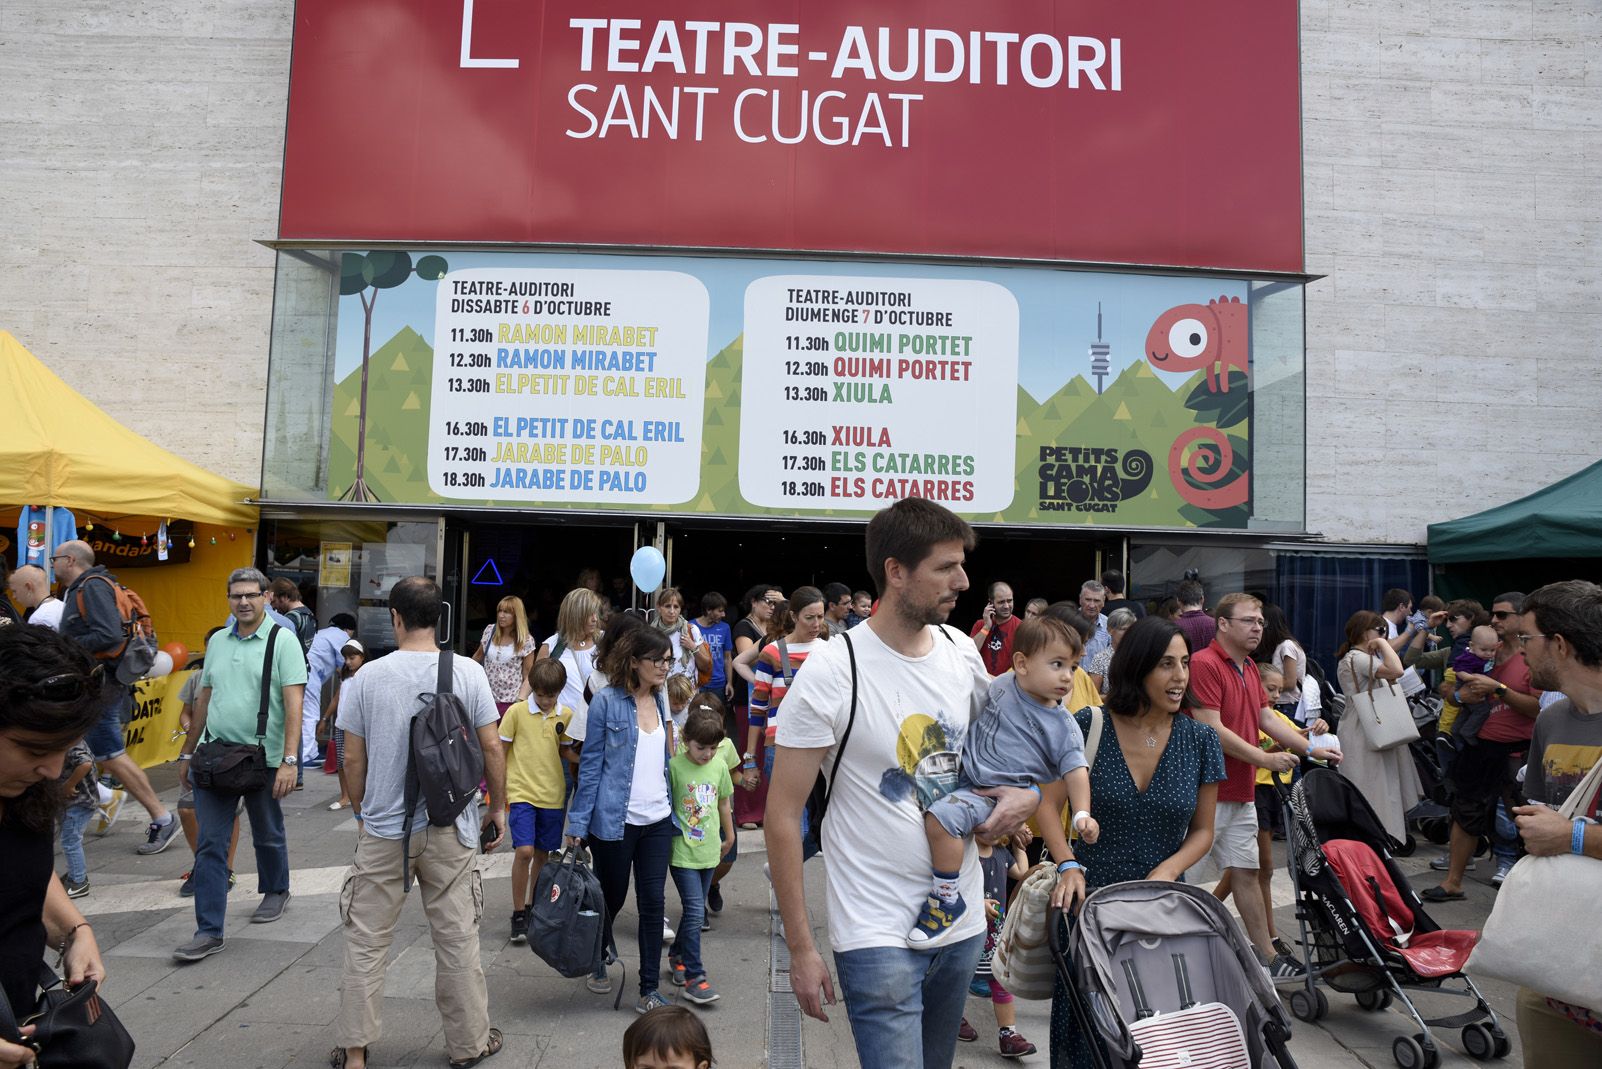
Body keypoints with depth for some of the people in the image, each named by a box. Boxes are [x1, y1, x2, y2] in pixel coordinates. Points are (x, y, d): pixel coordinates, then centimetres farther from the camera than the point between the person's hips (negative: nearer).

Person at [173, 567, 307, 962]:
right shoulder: (217, 641, 9)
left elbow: (293, 703, -15)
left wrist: (289, 761, -21)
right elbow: (204, 700, 17)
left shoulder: (282, 640, -8)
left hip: (263, 758, -4)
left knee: (268, 836, 15)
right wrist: (187, 754, 17)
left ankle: (275, 892, 39)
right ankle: (209, 932, 5)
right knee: (210, 845, 0)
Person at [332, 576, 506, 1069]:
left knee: (366, 942, 14)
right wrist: (498, 807, 9)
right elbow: (491, 748, -4)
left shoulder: (368, 676, -5)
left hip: (383, 830, 1)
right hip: (450, 830, 0)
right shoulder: (468, 672, -8)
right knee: (456, 941, 10)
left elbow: (353, 758, 0)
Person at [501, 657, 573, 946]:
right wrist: (499, 789, 0)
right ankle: (518, 914, 2)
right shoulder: (516, 712, -6)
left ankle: (533, 907, 29)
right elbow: (500, 751, 1)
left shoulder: (567, 716, 2)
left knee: (543, 855, 11)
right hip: (522, 792, -3)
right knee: (524, 851, -13)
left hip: (553, 795, 3)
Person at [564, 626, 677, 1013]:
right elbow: (590, 763, -8)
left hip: (658, 820, 4)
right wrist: (578, 822, -9)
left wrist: (676, 809, 12)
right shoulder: (607, 702, -10)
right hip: (614, 820, -4)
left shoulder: (664, 702, 7)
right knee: (612, 897, 14)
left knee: (653, 903, 3)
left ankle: (649, 990, 13)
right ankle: (598, 959, 43)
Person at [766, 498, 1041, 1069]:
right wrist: (800, 948, -12)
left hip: (964, 923, 6)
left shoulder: (962, 651, 1)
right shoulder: (833, 669, -17)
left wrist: (1027, 792, -3)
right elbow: (783, 815, -13)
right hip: (879, 936, -6)